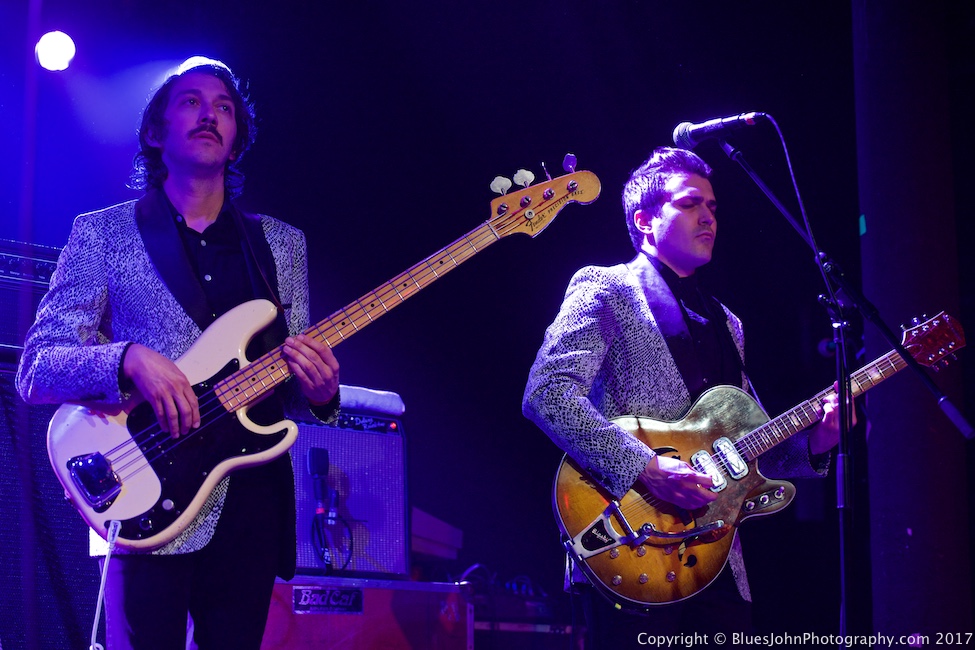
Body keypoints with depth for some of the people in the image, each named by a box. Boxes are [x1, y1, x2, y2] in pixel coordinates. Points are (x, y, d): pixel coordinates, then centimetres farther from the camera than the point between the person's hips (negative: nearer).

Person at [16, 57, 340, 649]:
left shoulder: (282, 244, 16)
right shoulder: (103, 233, 5)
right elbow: (35, 372, -2)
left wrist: (319, 393, -9)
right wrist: (129, 359, -21)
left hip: (252, 504, 4)